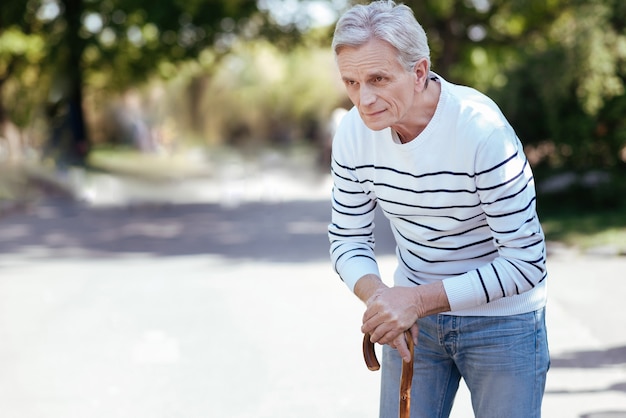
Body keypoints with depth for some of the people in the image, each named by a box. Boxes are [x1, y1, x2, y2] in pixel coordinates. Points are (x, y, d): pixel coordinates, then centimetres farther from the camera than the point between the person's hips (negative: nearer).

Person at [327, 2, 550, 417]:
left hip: (501, 321, -4)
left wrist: (419, 299, -29)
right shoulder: (354, 132, -10)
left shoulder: (482, 130, -26)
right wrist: (376, 294, -22)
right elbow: (348, 238, 0)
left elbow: (526, 263, -24)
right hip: (415, 312, 4)